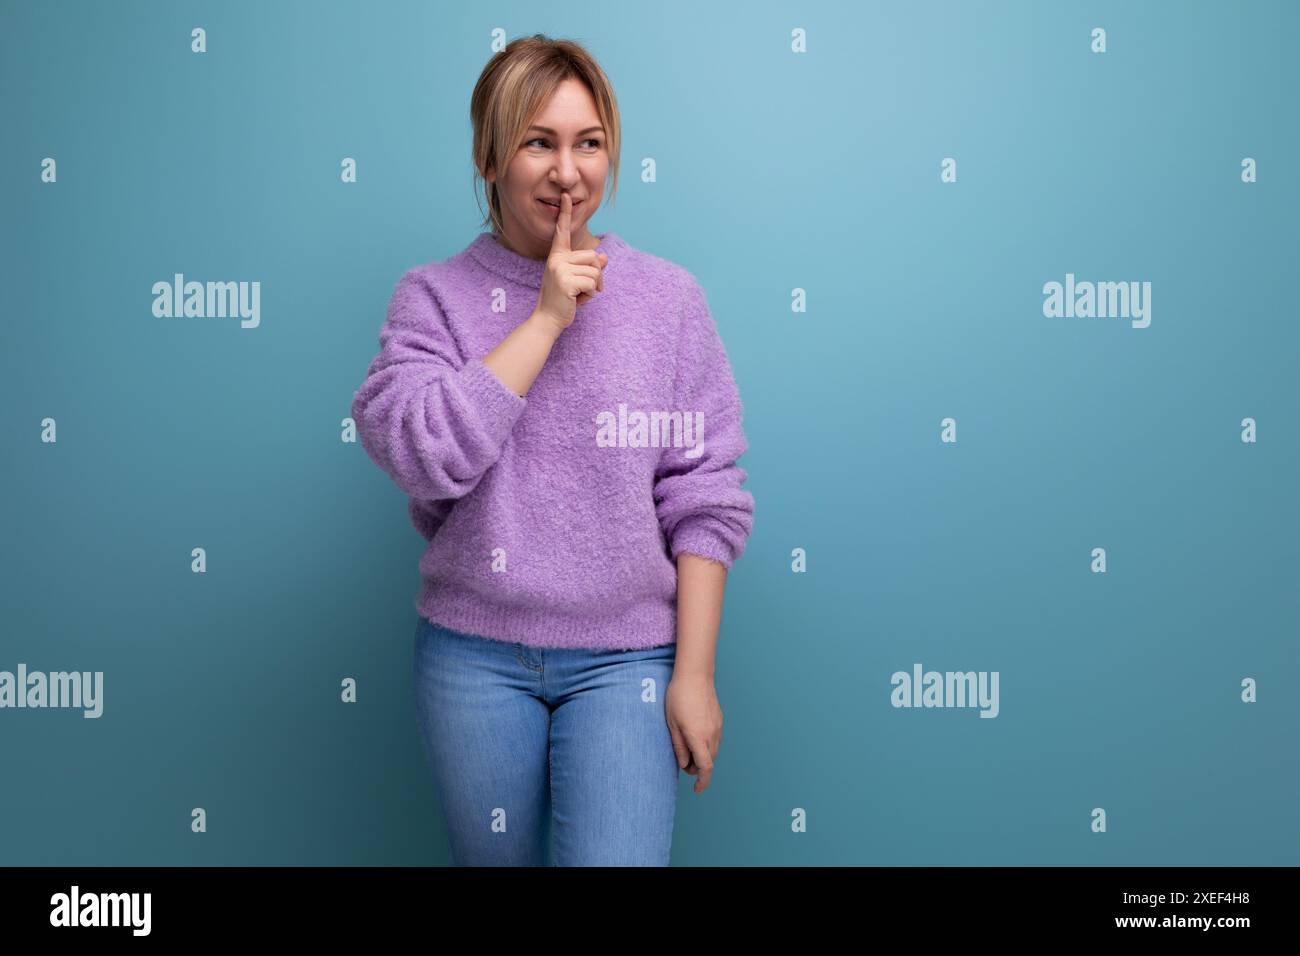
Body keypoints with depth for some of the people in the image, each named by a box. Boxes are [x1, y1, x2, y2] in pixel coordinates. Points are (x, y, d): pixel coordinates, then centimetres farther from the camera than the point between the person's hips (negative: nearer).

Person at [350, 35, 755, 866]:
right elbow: (420, 451, -16)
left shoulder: (669, 297, -1)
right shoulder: (433, 296, 0)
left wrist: (695, 673, -6)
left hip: (625, 656, -1)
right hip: (474, 655, 1)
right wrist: (546, 318, -15)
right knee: (493, 857, 16)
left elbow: (702, 499, -2)